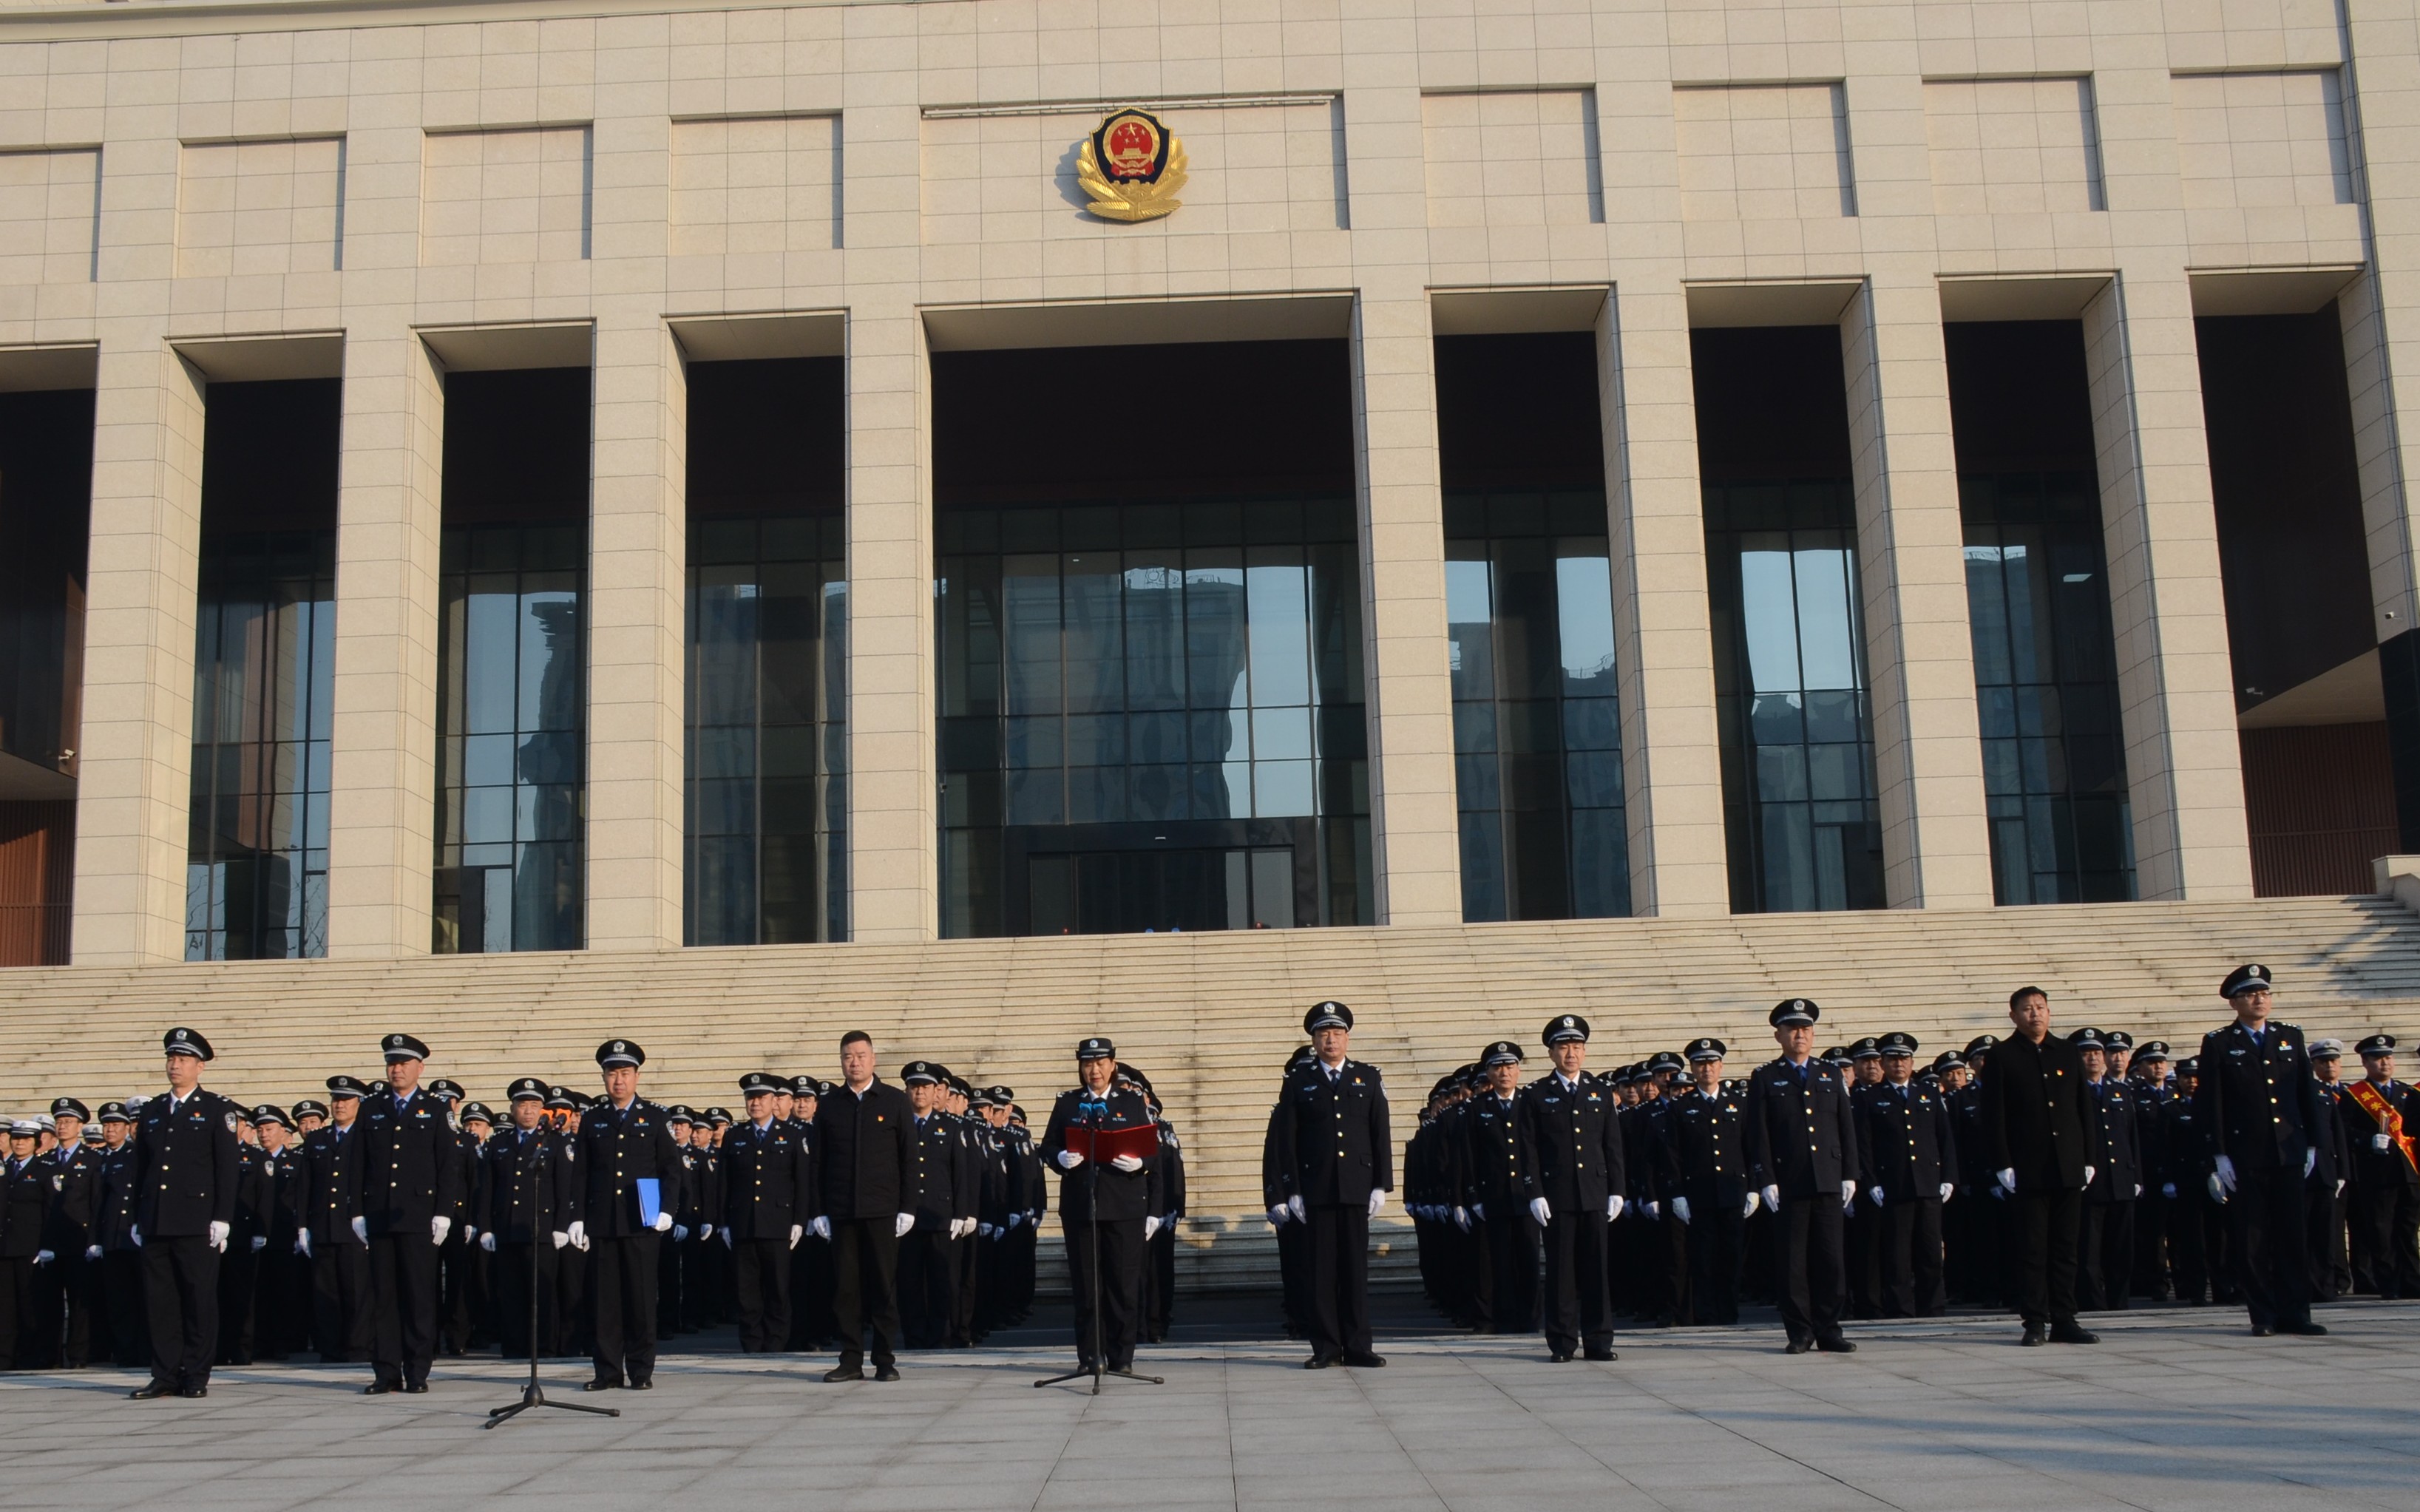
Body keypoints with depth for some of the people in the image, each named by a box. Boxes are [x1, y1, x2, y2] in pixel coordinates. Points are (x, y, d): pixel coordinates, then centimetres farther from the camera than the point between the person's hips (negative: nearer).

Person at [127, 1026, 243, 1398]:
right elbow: (141, 1167, 17)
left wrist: (222, 1218, -9)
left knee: (199, 1300, -2)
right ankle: (165, 1376, 11)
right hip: (156, 1224, 5)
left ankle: (196, 1376, 5)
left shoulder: (217, 1109, 2)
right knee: (159, 1300, 5)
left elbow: (227, 1168, -2)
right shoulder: (153, 1111, 16)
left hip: (197, 1224, -4)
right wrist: (137, 1218, 12)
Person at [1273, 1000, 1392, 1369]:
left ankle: (1357, 1346, 8)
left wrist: (1381, 1185, -1)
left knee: (1356, 1267, 3)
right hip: (1316, 1189, 0)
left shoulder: (1368, 1079, 9)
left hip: (1357, 1187, 1)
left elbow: (1382, 1135, 6)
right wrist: (1292, 1190, -3)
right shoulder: (1298, 1083, 7)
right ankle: (1325, 1347, 7)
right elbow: (1287, 1142, 4)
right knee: (1320, 1270, 1)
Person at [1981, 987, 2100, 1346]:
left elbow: (2085, 1110, 13)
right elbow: (1994, 1115, -3)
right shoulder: (2002, 1056, 0)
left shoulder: (2069, 1054, 12)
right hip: (2028, 1170, -4)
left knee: (2066, 1248, 6)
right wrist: (2002, 1165, -9)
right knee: (2032, 1249, -1)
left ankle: (2064, 1321, 11)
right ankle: (2035, 1322, 4)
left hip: (2069, 1168, 4)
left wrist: (2088, 1158, 6)